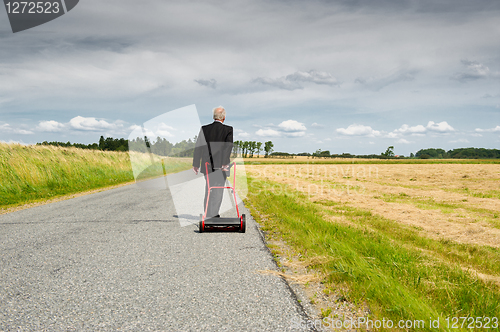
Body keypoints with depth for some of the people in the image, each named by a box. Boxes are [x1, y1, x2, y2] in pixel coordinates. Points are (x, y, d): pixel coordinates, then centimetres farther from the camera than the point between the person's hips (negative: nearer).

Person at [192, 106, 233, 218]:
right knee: (217, 191, 4)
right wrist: (225, 163, -21)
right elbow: (228, 146, -17)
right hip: (220, 166, -4)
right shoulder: (228, 129, -7)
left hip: (206, 165, 4)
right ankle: (212, 215, 3)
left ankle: (207, 214, 28)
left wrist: (195, 164, 7)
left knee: (208, 190, 19)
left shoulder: (204, 129, 2)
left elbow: (198, 147, 2)